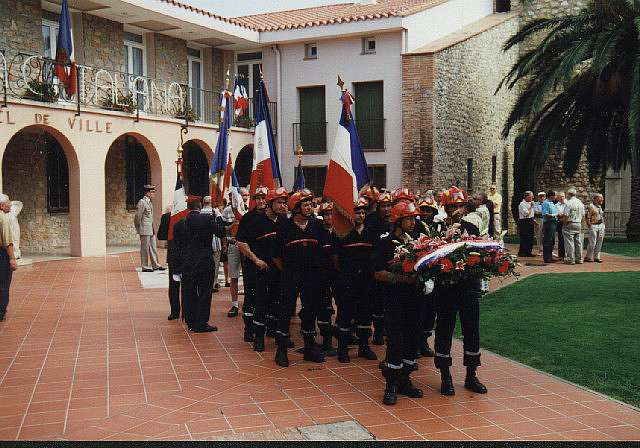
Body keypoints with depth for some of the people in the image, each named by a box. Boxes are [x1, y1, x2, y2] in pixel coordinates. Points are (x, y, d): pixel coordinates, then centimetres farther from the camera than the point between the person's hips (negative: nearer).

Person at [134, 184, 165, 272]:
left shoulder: (149, 202, 15)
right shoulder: (142, 202, -13)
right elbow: (138, 217, -12)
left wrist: (153, 229, 18)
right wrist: (139, 229, -7)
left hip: (151, 230, 9)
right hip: (145, 230, -9)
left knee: (153, 248, 11)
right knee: (145, 248, -1)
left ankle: (155, 265, 17)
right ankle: (145, 267, 4)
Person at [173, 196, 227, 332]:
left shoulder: (179, 223, 1)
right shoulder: (207, 219, -11)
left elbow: (177, 246, 4)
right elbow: (222, 233, -7)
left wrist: (179, 268, 11)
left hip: (186, 265, 4)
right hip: (205, 263, -3)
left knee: (189, 294, 11)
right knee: (205, 293, 5)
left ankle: (191, 322, 18)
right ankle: (201, 324, 5)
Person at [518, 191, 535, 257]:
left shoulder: (529, 203, 14)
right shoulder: (522, 204, -14)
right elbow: (526, 214, -22)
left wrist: (533, 220, 16)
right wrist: (531, 206, -16)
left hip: (530, 222, 9)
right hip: (524, 222, -9)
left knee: (530, 238, 10)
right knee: (524, 238, -6)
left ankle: (528, 252, 16)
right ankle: (522, 253, 0)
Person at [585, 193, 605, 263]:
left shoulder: (600, 206, 16)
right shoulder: (591, 206, -10)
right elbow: (588, 217, -12)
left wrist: (603, 225, 16)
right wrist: (589, 226, -15)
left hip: (601, 225, 8)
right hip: (593, 226, -8)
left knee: (599, 242, 8)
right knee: (592, 242, -7)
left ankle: (596, 257, 15)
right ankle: (589, 257, 3)